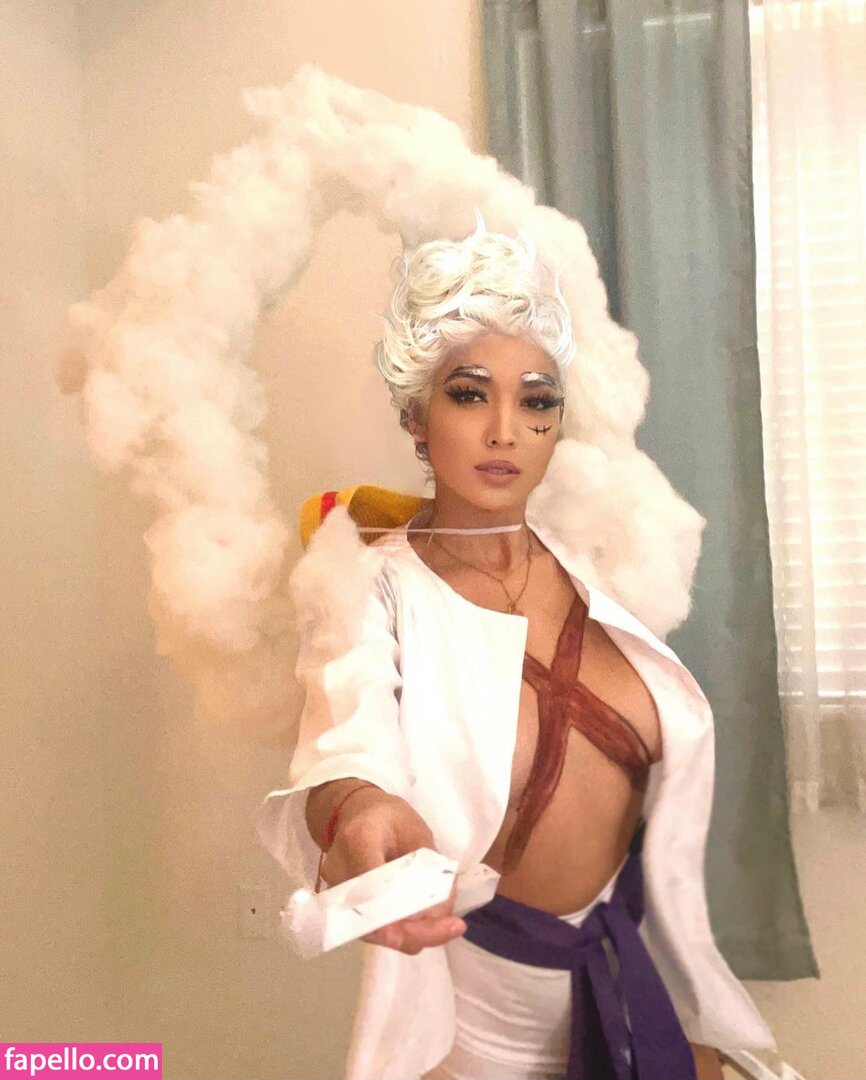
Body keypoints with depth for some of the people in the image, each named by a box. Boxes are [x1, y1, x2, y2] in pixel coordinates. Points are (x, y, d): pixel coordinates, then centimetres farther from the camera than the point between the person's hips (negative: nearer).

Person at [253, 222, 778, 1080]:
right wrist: (358, 813, -57)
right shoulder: (375, 584, -17)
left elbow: (665, 761, 4)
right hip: (480, 988, -3)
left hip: (629, 962, 3)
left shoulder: (582, 558, -6)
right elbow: (349, 747, -36)